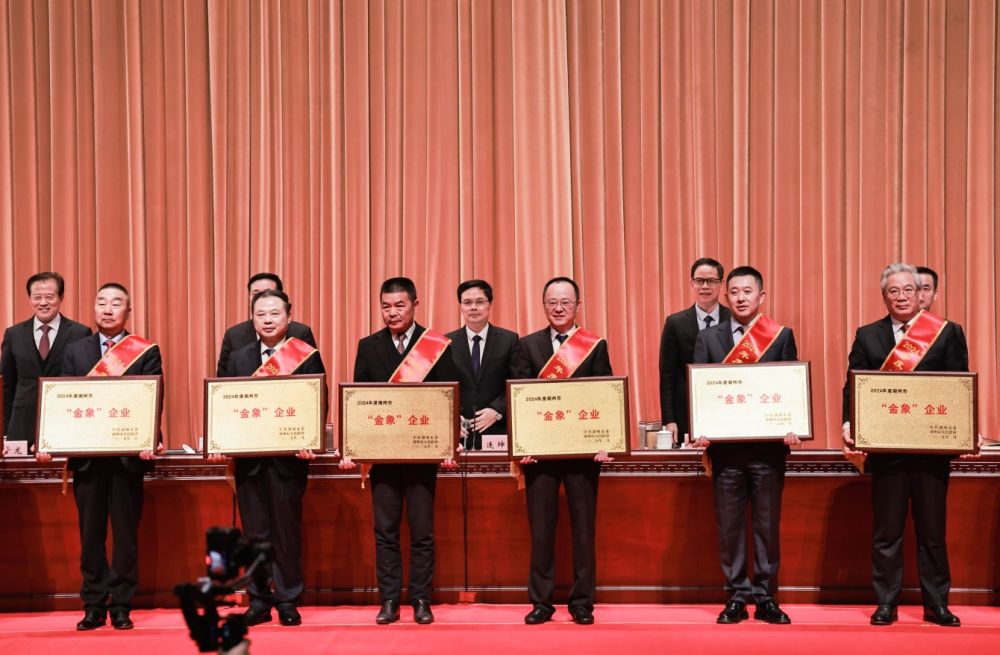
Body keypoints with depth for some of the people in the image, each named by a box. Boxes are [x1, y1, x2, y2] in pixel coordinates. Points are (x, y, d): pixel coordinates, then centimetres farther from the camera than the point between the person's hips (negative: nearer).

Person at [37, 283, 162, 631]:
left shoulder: (147, 352, 2)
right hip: (86, 455, 2)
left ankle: (121, 607, 12)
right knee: (90, 533, 7)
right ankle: (94, 606, 16)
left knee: (125, 533, 4)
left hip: (128, 456, -2)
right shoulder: (74, 351, 10)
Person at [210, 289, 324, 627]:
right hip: (249, 457, 3)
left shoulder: (307, 357, 0)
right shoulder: (238, 359, 11)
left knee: (287, 529, 3)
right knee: (254, 531, 8)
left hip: (289, 457, -3)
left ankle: (287, 600, 14)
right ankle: (259, 601, 16)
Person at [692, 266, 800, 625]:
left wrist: (792, 428, -13)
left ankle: (765, 597, 14)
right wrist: (700, 431, -10)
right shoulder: (708, 338, 8)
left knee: (768, 524, 5)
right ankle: (736, 598, 14)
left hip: (768, 446, -1)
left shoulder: (782, 336, 5)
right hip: (725, 446, 1)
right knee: (729, 525, 5)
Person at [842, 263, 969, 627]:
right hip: (885, 446, 1)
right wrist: (849, 425, -14)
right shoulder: (867, 336, 8)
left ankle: (936, 604, 17)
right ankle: (886, 604, 13)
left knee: (932, 529, 7)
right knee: (886, 529, 6)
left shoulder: (948, 333, 5)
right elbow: (853, 387, 2)